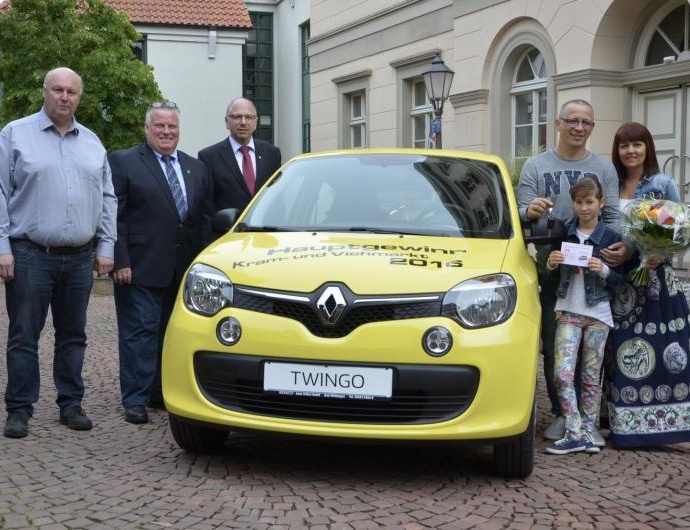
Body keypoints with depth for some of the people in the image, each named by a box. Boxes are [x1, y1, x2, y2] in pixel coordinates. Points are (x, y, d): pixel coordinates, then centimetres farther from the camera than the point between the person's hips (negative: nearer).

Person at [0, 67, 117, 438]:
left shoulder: (92, 143, 14)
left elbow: (107, 199, 16)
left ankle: (71, 404, 19)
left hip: (80, 258, 4)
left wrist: (106, 247, 7)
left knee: (73, 335, 10)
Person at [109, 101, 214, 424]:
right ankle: (135, 400, 2)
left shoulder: (196, 168, 16)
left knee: (172, 334, 11)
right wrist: (120, 261, -13)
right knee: (140, 333, -3)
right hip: (141, 267, -5)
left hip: (184, 270, 5)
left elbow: (206, 219, 13)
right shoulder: (123, 162, 0)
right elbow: (115, 216, -6)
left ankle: (163, 392, 21)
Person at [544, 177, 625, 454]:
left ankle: (588, 431, 13)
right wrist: (550, 263, -10)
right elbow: (549, 274, 11)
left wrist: (604, 270, -17)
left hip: (597, 313, -1)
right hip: (567, 310, 1)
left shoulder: (610, 238, 0)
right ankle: (574, 433, -9)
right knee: (562, 372, -10)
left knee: (591, 376, 5)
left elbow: (621, 279, 1)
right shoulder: (563, 233, 4)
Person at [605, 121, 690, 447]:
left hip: (655, 277, -3)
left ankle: (661, 421, 1)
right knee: (622, 352, 4)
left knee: (661, 350, -5)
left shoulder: (663, 184, 1)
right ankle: (625, 424, 11)